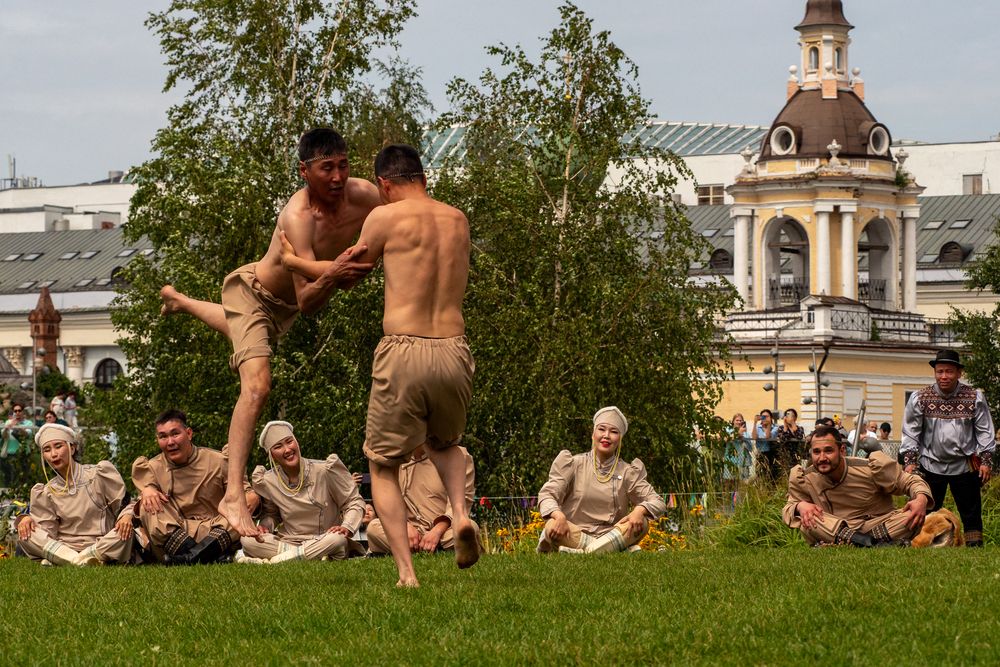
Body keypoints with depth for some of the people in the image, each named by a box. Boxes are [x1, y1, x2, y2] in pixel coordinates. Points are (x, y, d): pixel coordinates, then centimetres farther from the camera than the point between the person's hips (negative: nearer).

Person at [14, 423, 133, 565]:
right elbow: (47, 532, 3)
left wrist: (127, 515, -21)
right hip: (62, 548, 2)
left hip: (102, 545, -2)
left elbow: (124, 502, 2)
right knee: (25, 533, -20)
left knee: (125, 532, -33)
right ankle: (79, 562, -34)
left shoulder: (99, 474, 3)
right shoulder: (47, 493, 10)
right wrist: (25, 518, -16)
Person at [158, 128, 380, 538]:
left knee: (245, 335, 38)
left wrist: (357, 269, -23)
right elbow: (306, 302, -46)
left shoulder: (364, 196, -25)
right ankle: (233, 496, -31)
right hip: (252, 291, -7)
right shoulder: (298, 216, -42)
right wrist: (330, 276, -67)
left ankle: (180, 302, 71)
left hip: (283, 303, 7)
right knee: (256, 384, -28)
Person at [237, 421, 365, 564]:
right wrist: (265, 525, -6)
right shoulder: (267, 482, 1)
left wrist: (347, 527, -19)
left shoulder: (324, 471, -8)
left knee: (337, 539, -40)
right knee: (247, 540, -26)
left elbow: (354, 502, -1)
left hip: (323, 540, -2)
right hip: (287, 541, 2)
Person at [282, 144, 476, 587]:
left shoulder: (386, 218, -1)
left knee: (382, 466, 13)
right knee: (444, 443, 32)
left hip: (404, 353, -4)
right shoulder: (458, 221, 13)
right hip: (454, 352, 4)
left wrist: (293, 261, 32)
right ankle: (460, 513, 3)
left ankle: (406, 572, -1)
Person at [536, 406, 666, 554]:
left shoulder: (627, 472, 9)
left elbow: (658, 503, 3)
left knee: (642, 523, -25)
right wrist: (558, 516, -30)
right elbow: (547, 494, -6)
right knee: (551, 526, -33)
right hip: (573, 535, -2)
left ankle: (581, 553, -36)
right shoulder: (574, 464, 5)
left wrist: (640, 510, -22)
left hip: (610, 535, 2)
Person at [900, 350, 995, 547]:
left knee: (971, 513, 3)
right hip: (931, 465, 0)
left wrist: (986, 461, -1)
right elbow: (910, 432, 3)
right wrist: (909, 461, -5)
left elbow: (985, 431, 5)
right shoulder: (920, 398, -2)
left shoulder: (974, 398, -1)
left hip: (965, 466, 0)